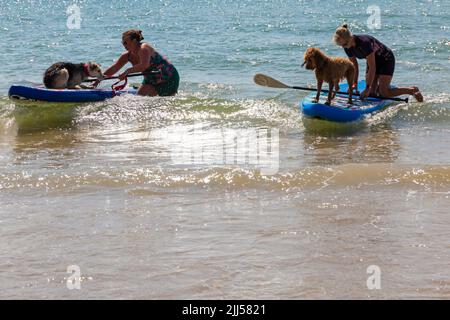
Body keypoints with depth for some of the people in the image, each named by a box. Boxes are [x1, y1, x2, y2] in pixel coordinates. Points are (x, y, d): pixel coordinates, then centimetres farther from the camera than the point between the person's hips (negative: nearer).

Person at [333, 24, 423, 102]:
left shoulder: (364, 42, -37)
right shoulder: (348, 47, -14)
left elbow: (372, 67, -32)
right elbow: (354, 66, 0)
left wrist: (367, 87, -30)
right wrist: (354, 84, -6)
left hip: (386, 59, -7)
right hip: (373, 60, 7)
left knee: (384, 93, -14)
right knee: (371, 93, -1)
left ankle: (412, 90, 3)